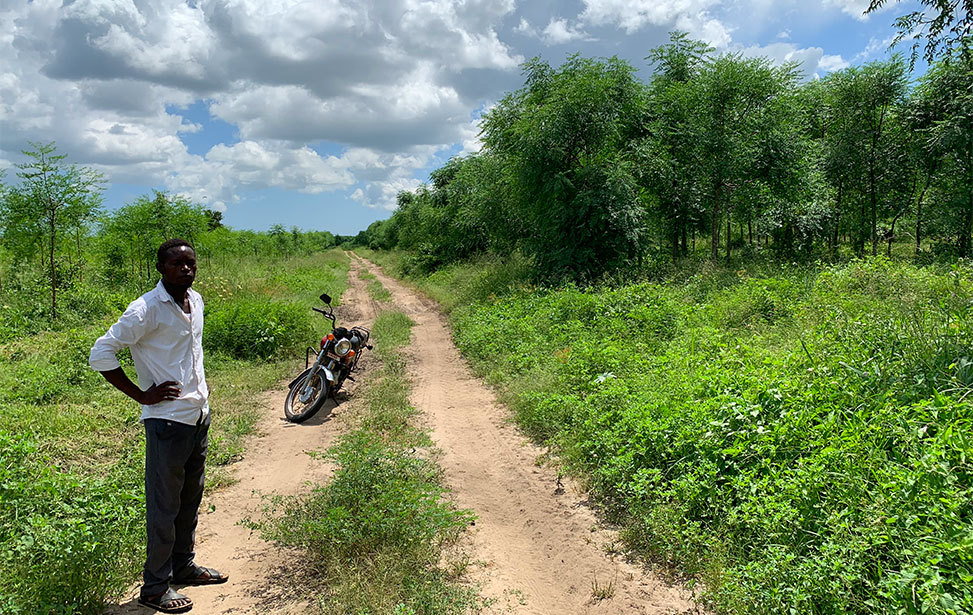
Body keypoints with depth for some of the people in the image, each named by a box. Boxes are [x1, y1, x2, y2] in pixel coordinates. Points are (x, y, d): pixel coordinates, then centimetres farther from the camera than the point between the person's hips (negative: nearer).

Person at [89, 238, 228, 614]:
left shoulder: (196, 301, 8)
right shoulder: (146, 309, -16)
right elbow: (100, 353, -18)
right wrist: (142, 395, -16)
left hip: (199, 415, 8)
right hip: (167, 420, -8)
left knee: (190, 499, 19)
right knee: (164, 506, 3)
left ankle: (184, 567, 36)